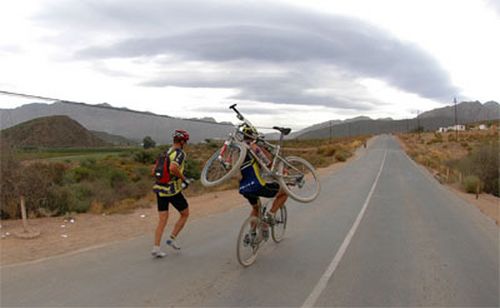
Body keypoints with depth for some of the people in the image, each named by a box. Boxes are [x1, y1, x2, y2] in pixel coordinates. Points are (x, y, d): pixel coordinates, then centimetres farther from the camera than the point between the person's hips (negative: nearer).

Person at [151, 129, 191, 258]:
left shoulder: (165, 152, 13)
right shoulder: (180, 153, -12)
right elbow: (173, 168, -31)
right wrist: (184, 179, -16)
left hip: (160, 189, 7)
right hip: (173, 190, -7)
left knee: (162, 220, 10)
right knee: (185, 214, 15)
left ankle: (156, 248, 6)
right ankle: (172, 238, 10)